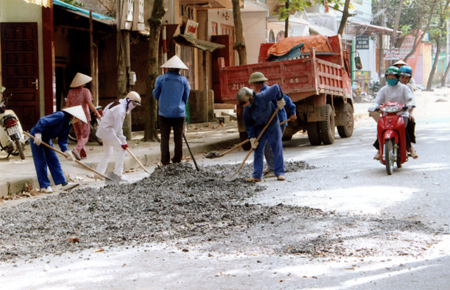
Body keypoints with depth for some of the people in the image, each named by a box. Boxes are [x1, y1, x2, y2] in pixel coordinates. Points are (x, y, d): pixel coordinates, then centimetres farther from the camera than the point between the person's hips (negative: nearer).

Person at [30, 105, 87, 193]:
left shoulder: (69, 124, 3)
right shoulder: (60, 116, -26)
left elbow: (63, 139, 1)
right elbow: (42, 121, -32)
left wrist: (66, 150, -15)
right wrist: (38, 134, -38)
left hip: (46, 139, 9)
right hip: (37, 137, -9)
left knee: (54, 160, 8)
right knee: (41, 162, -5)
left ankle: (63, 183, 10)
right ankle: (44, 186, 1)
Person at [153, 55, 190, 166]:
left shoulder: (160, 79, -2)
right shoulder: (183, 80, 1)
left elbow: (156, 94, 5)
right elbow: (186, 97, 8)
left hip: (164, 112, -1)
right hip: (179, 112, 1)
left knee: (164, 137, 4)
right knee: (178, 137, 8)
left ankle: (165, 160, 3)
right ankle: (177, 159, 11)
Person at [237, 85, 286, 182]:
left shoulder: (262, 97, -29)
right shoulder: (247, 109, -15)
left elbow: (276, 88, -20)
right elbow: (248, 124, -4)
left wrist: (280, 100, -8)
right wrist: (252, 138, -9)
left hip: (272, 124, -3)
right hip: (259, 128, 3)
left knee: (277, 148, -4)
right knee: (258, 149, -1)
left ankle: (280, 173, 1)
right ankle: (257, 175, 1)